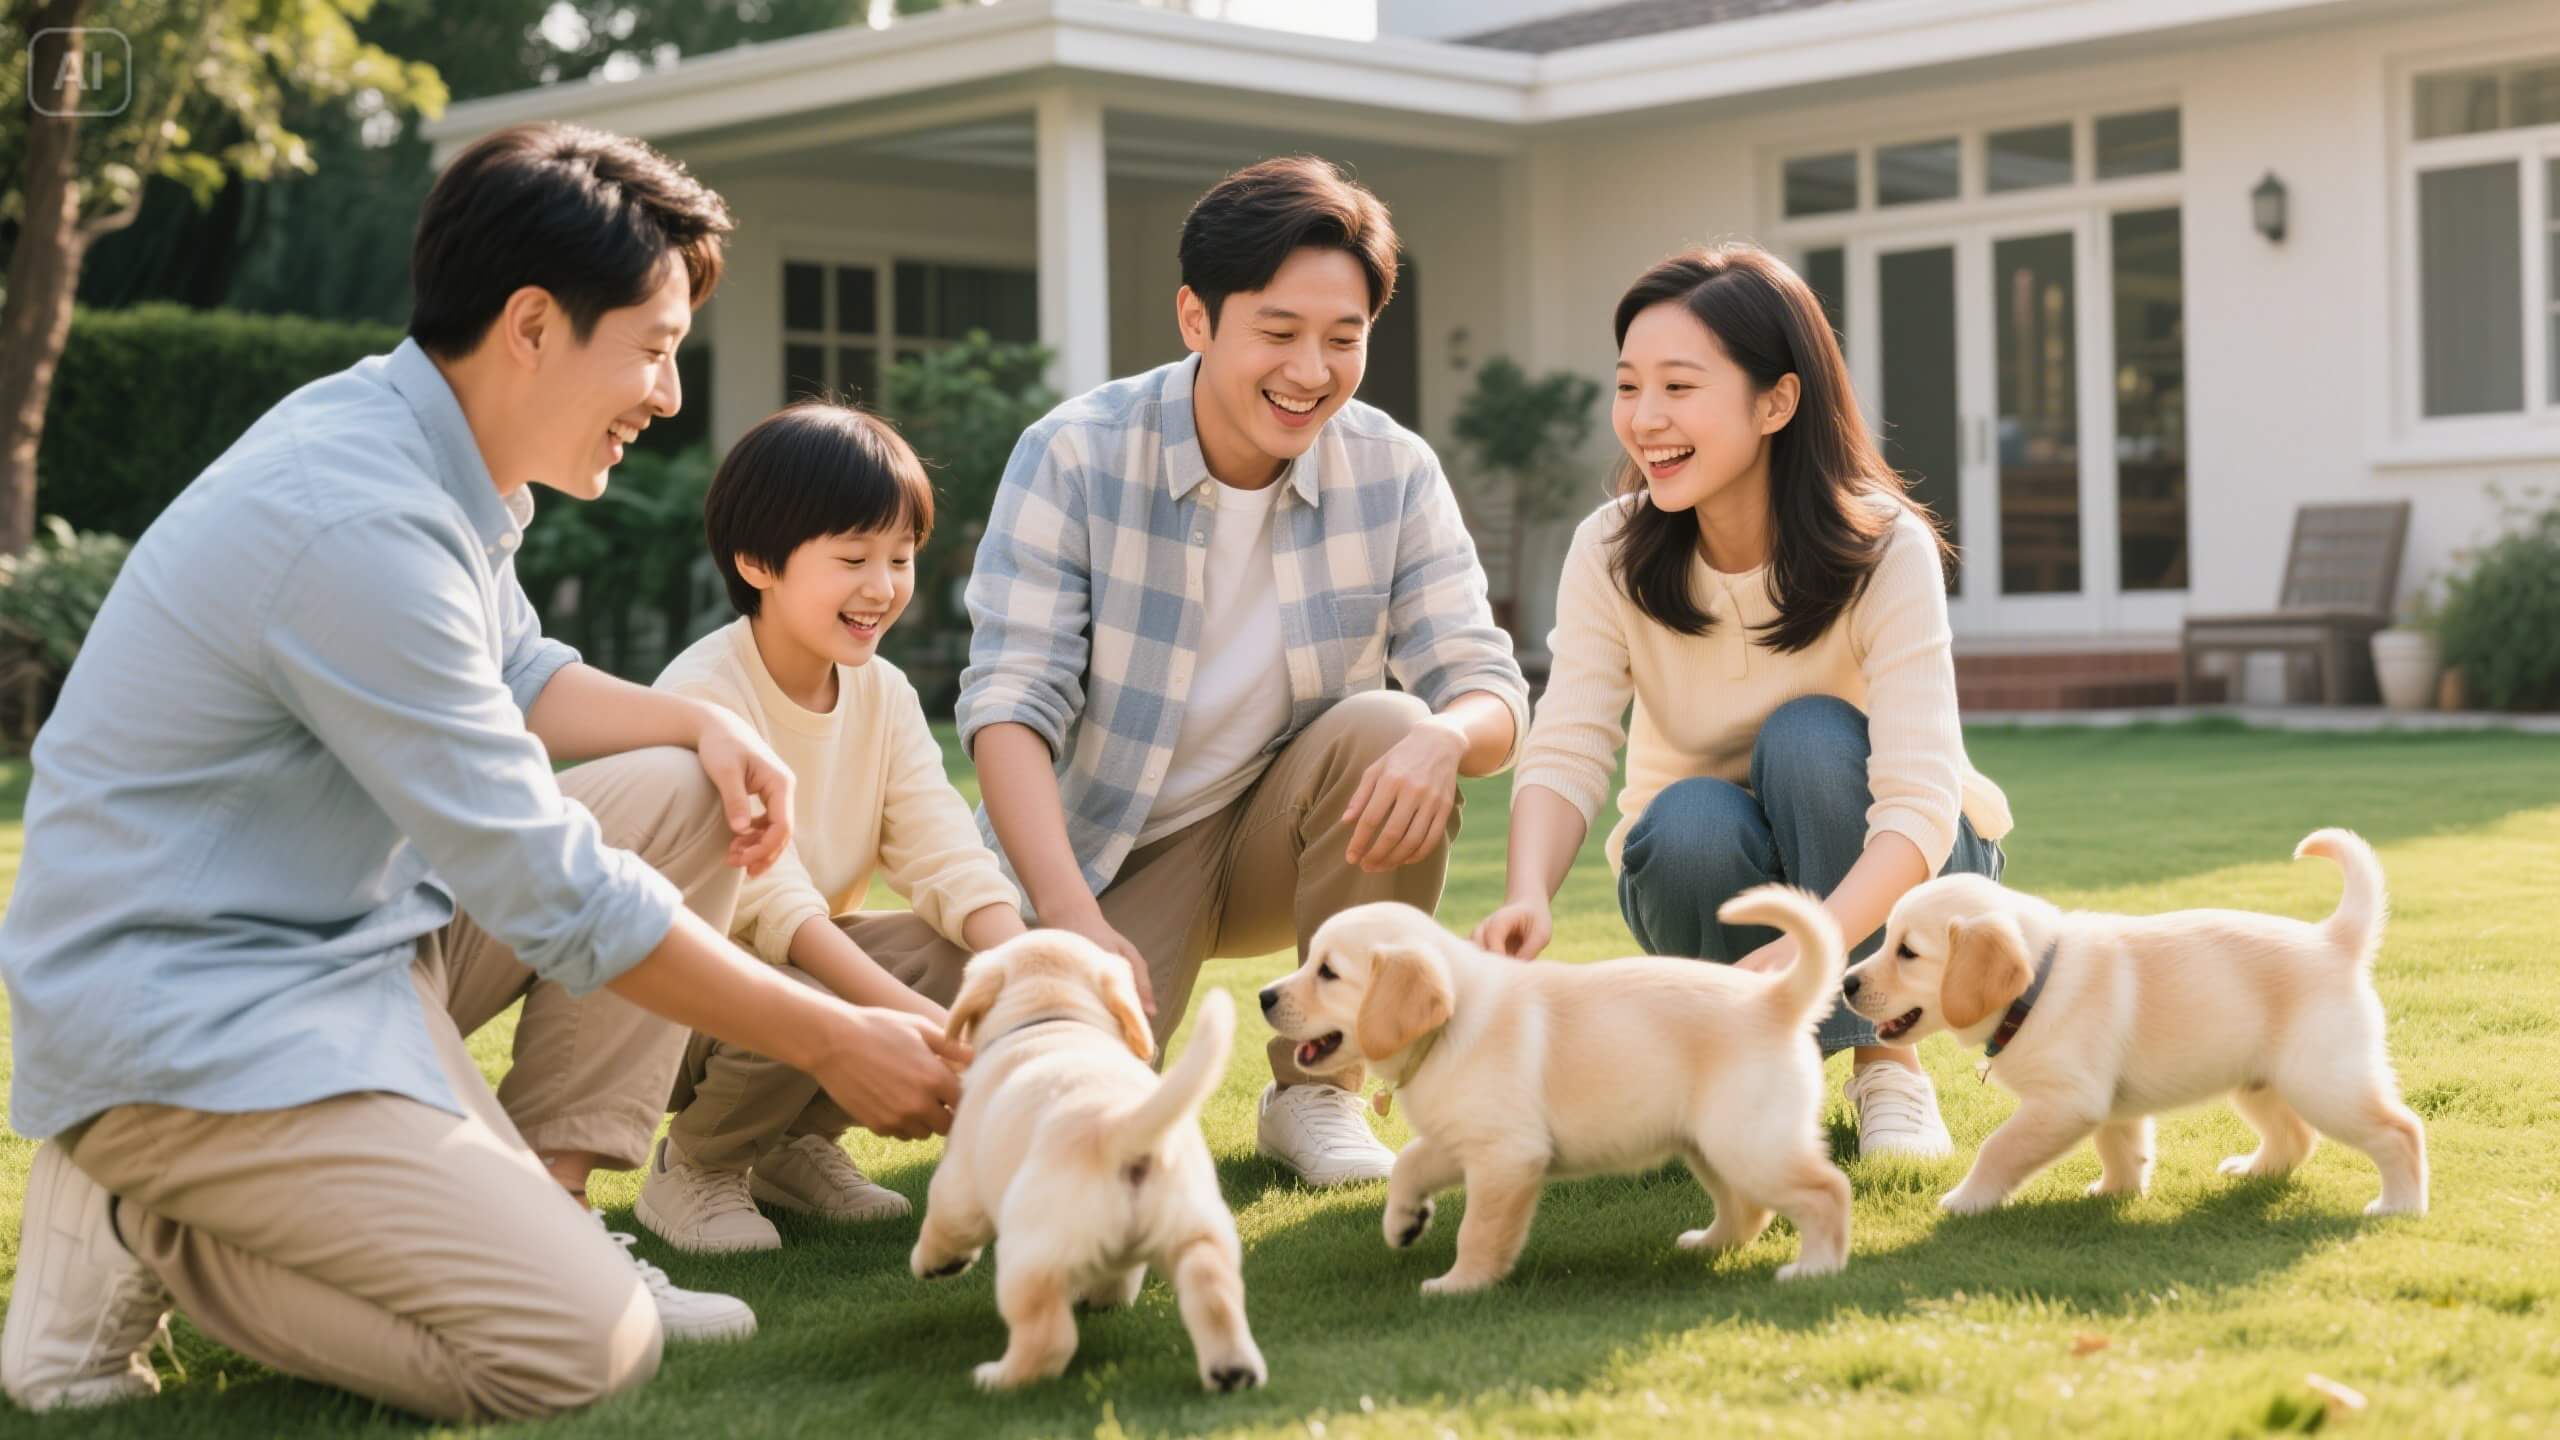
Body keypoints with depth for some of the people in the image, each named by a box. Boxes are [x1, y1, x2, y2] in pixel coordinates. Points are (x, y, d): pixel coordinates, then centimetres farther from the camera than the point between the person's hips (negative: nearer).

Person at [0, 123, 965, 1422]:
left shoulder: (427, 451, 4)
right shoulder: (357, 521, -26)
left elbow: (513, 674, 23)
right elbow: (551, 892, -23)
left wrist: (701, 723, 2)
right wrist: (832, 1043, -15)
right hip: (185, 1014, -10)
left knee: (686, 799, 7)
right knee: (584, 1344, -20)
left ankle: (538, 1208, 4)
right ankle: (144, 1228, -4)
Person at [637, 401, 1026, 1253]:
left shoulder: (883, 694, 1)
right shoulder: (704, 694, -22)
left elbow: (948, 858, -8)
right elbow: (770, 900, -32)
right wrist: (908, 1014, -43)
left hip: (816, 956, 7)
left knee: (965, 955, -17)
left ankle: (798, 1143, 6)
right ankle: (692, 1170, -3)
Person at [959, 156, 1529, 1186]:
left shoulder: (1395, 474, -9)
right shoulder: (1074, 458, -15)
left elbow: (1483, 681, -10)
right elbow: (1009, 698, -20)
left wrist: (1444, 738, -38)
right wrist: (1074, 917, -35)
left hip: (1286, 834, 3)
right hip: (1110, 851, -2)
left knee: (1386, 730, -29)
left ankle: (1318, 1090, -11)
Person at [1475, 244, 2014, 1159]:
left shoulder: (1885, 551, -23)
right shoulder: (1610, 554, -15)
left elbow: (1919, 799, -32)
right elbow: (1566, 751, -23)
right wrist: (1529, 897, -46)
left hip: (1877, 878, -1)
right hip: (1713, 873, 1)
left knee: (1810, 736, -31)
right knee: (1687, 823, -32)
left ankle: (1883, 1062, -16)